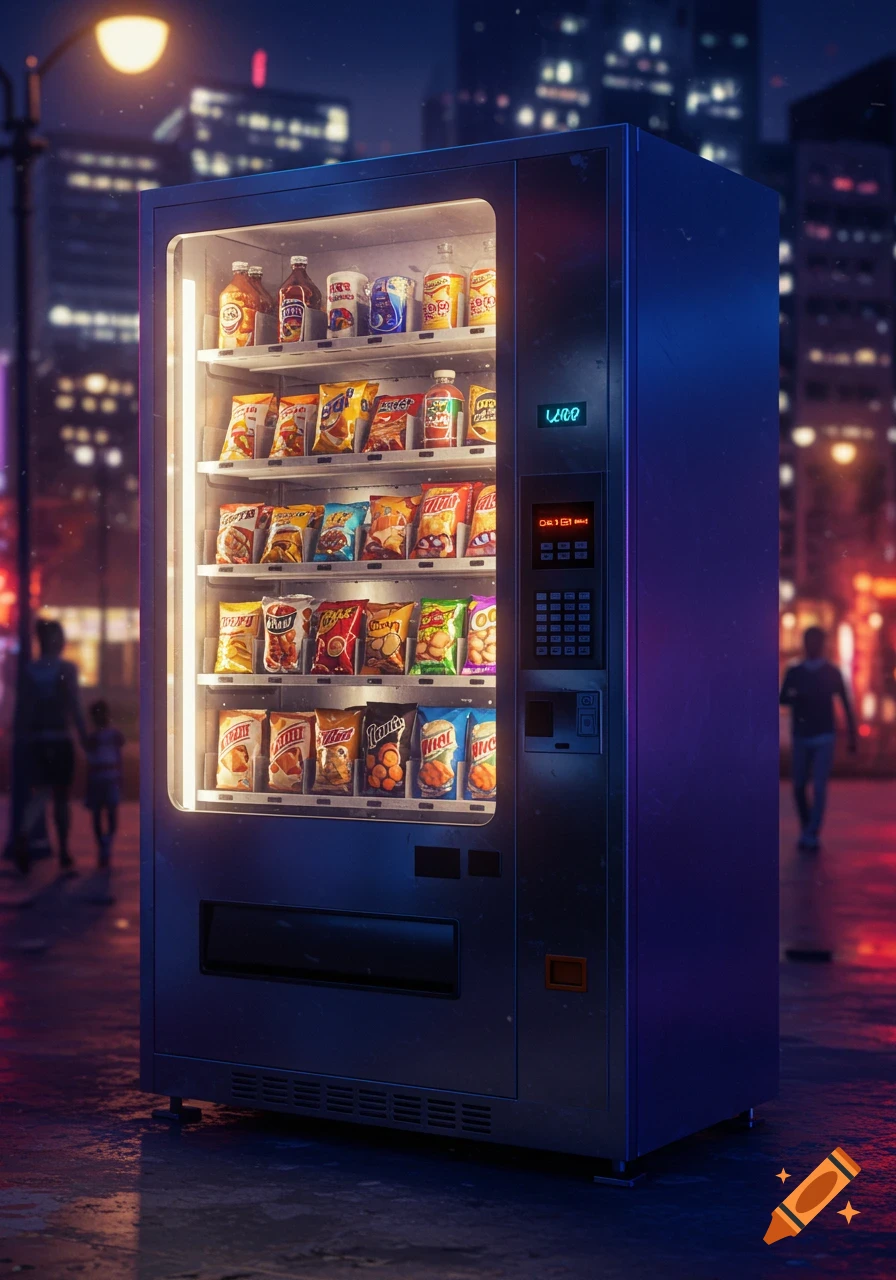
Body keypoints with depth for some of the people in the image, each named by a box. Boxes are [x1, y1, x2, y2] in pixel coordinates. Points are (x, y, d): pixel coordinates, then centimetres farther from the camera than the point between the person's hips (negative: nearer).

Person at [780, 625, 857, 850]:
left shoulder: (832, 672, 2)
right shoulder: (793, 672, 6)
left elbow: (846, 704, 5)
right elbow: (783, 699, 3)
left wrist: (852, 736, 3)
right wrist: (796, 698, -21)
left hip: (824, 737, -2)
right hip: (800, 737, 2)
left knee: (819, 787, -10)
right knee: (799, 787, 4)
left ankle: (811, 835, -10)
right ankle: (806, 829, 23)